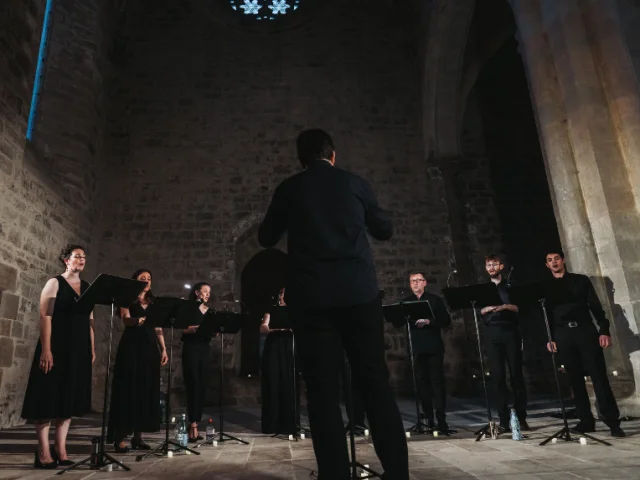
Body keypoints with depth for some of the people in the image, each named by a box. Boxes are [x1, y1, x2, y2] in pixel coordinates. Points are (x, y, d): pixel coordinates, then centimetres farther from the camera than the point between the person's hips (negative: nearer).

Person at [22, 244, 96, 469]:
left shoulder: (87, 287, 12)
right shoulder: (55, 283, -3)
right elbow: (45, 316, -11)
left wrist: (92, 348, 7)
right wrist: (46, 349, -19)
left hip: (79, 350, 6)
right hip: (57, 347, -5)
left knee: (69, 397, 8)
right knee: (49, 397, -1)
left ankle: (60, 449, 15)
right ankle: (43, 452, 7)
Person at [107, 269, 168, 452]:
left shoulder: (154, 303, 16)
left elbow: (158, 329, 14)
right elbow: (126, 320, -17)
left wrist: (163, 349, 5)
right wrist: (140, 320, -38)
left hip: (150, 349, 5)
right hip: (131, 347, -5)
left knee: (146, 391, 4)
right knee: (128, 390, -6)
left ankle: (138, 436, 12)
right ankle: (120, 438, 0)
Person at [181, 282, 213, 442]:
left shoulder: (210, 311, 15)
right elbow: (184, 329, -12)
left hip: (204, 350, 6)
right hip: (191, 350, -6)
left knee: (202, 388, 5)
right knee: (193, 387, -9)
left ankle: (194, 426, 12)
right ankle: (193, 427, -7)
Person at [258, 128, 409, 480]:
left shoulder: (288, 189, 7)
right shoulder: (355, 184, 9)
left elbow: (266, 238, 17)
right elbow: (385, 230, 18)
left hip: (311, 297, 0)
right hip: (359, 293, 1)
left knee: (323, 390, 2)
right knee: (376, 383, 6)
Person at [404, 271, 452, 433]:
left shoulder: (435, 299, 6)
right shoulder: (406, 302, 12)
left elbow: (446, 320, 0)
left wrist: (429, 321, -15)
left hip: (434, 347, -2)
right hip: (416, 348, 2)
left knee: (437, 381, -5)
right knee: (422, 382, 3)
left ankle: (441, 420, -3)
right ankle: (428, 419, 10)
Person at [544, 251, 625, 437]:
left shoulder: (581, 280, 10)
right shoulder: (546, 287, 12)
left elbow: (596, 306, 5)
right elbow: (546, 315, 10)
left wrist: (604, 330, -6)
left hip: (585, 329, -1)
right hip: (563, 335, 1)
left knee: (599, 375, -5)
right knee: (575, 379, 2)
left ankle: (612, 420, 1)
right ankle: (586, 420, 8)